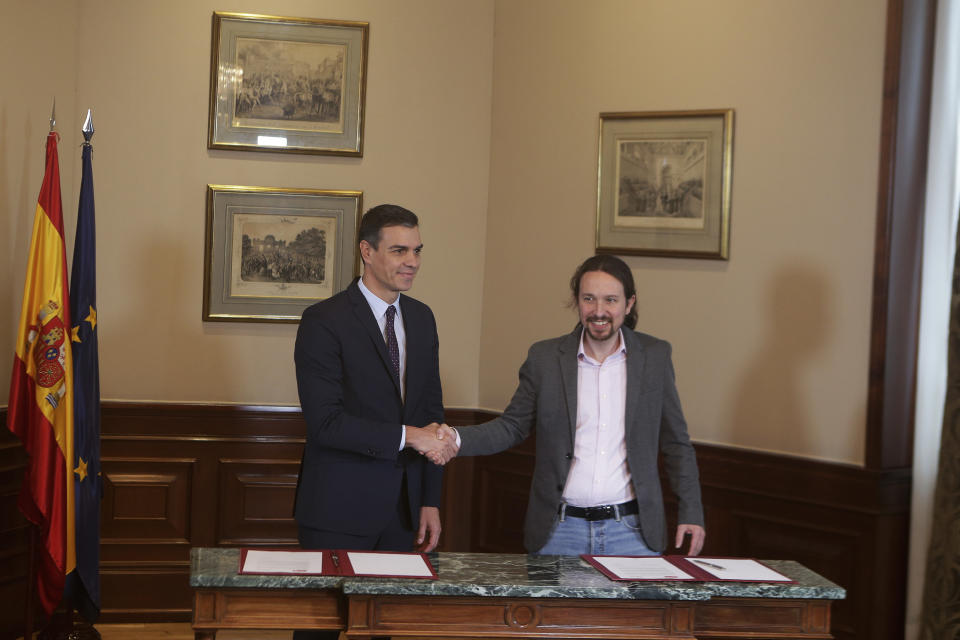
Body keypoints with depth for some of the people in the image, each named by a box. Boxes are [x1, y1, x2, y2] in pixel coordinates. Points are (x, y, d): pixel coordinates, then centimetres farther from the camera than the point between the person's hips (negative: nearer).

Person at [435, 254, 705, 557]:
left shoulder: (655, 356, 3)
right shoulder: (545, 357, 2)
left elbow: (676, 443, 8)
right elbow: (512, 427, 7)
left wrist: (691, 513, 3)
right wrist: (457, 438, -11)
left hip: (632, 531, 0)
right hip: (560, 530, 0)